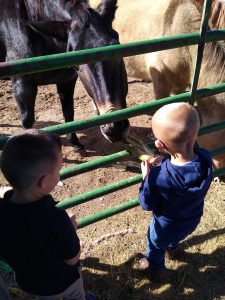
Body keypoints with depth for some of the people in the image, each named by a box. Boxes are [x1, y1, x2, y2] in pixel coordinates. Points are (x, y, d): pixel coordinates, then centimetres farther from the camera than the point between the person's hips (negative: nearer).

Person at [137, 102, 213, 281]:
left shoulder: (158, 176, -43)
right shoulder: (205, 158, -30)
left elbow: (147, 204, -22)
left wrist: (146, 177, -13)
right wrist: (165, 162, -13)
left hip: (166, 226, -4)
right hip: (193, 220, 5)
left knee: (156, 246, 31)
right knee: (176, 237, 40)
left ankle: (155, 268, 59)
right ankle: (172, 248, 72)